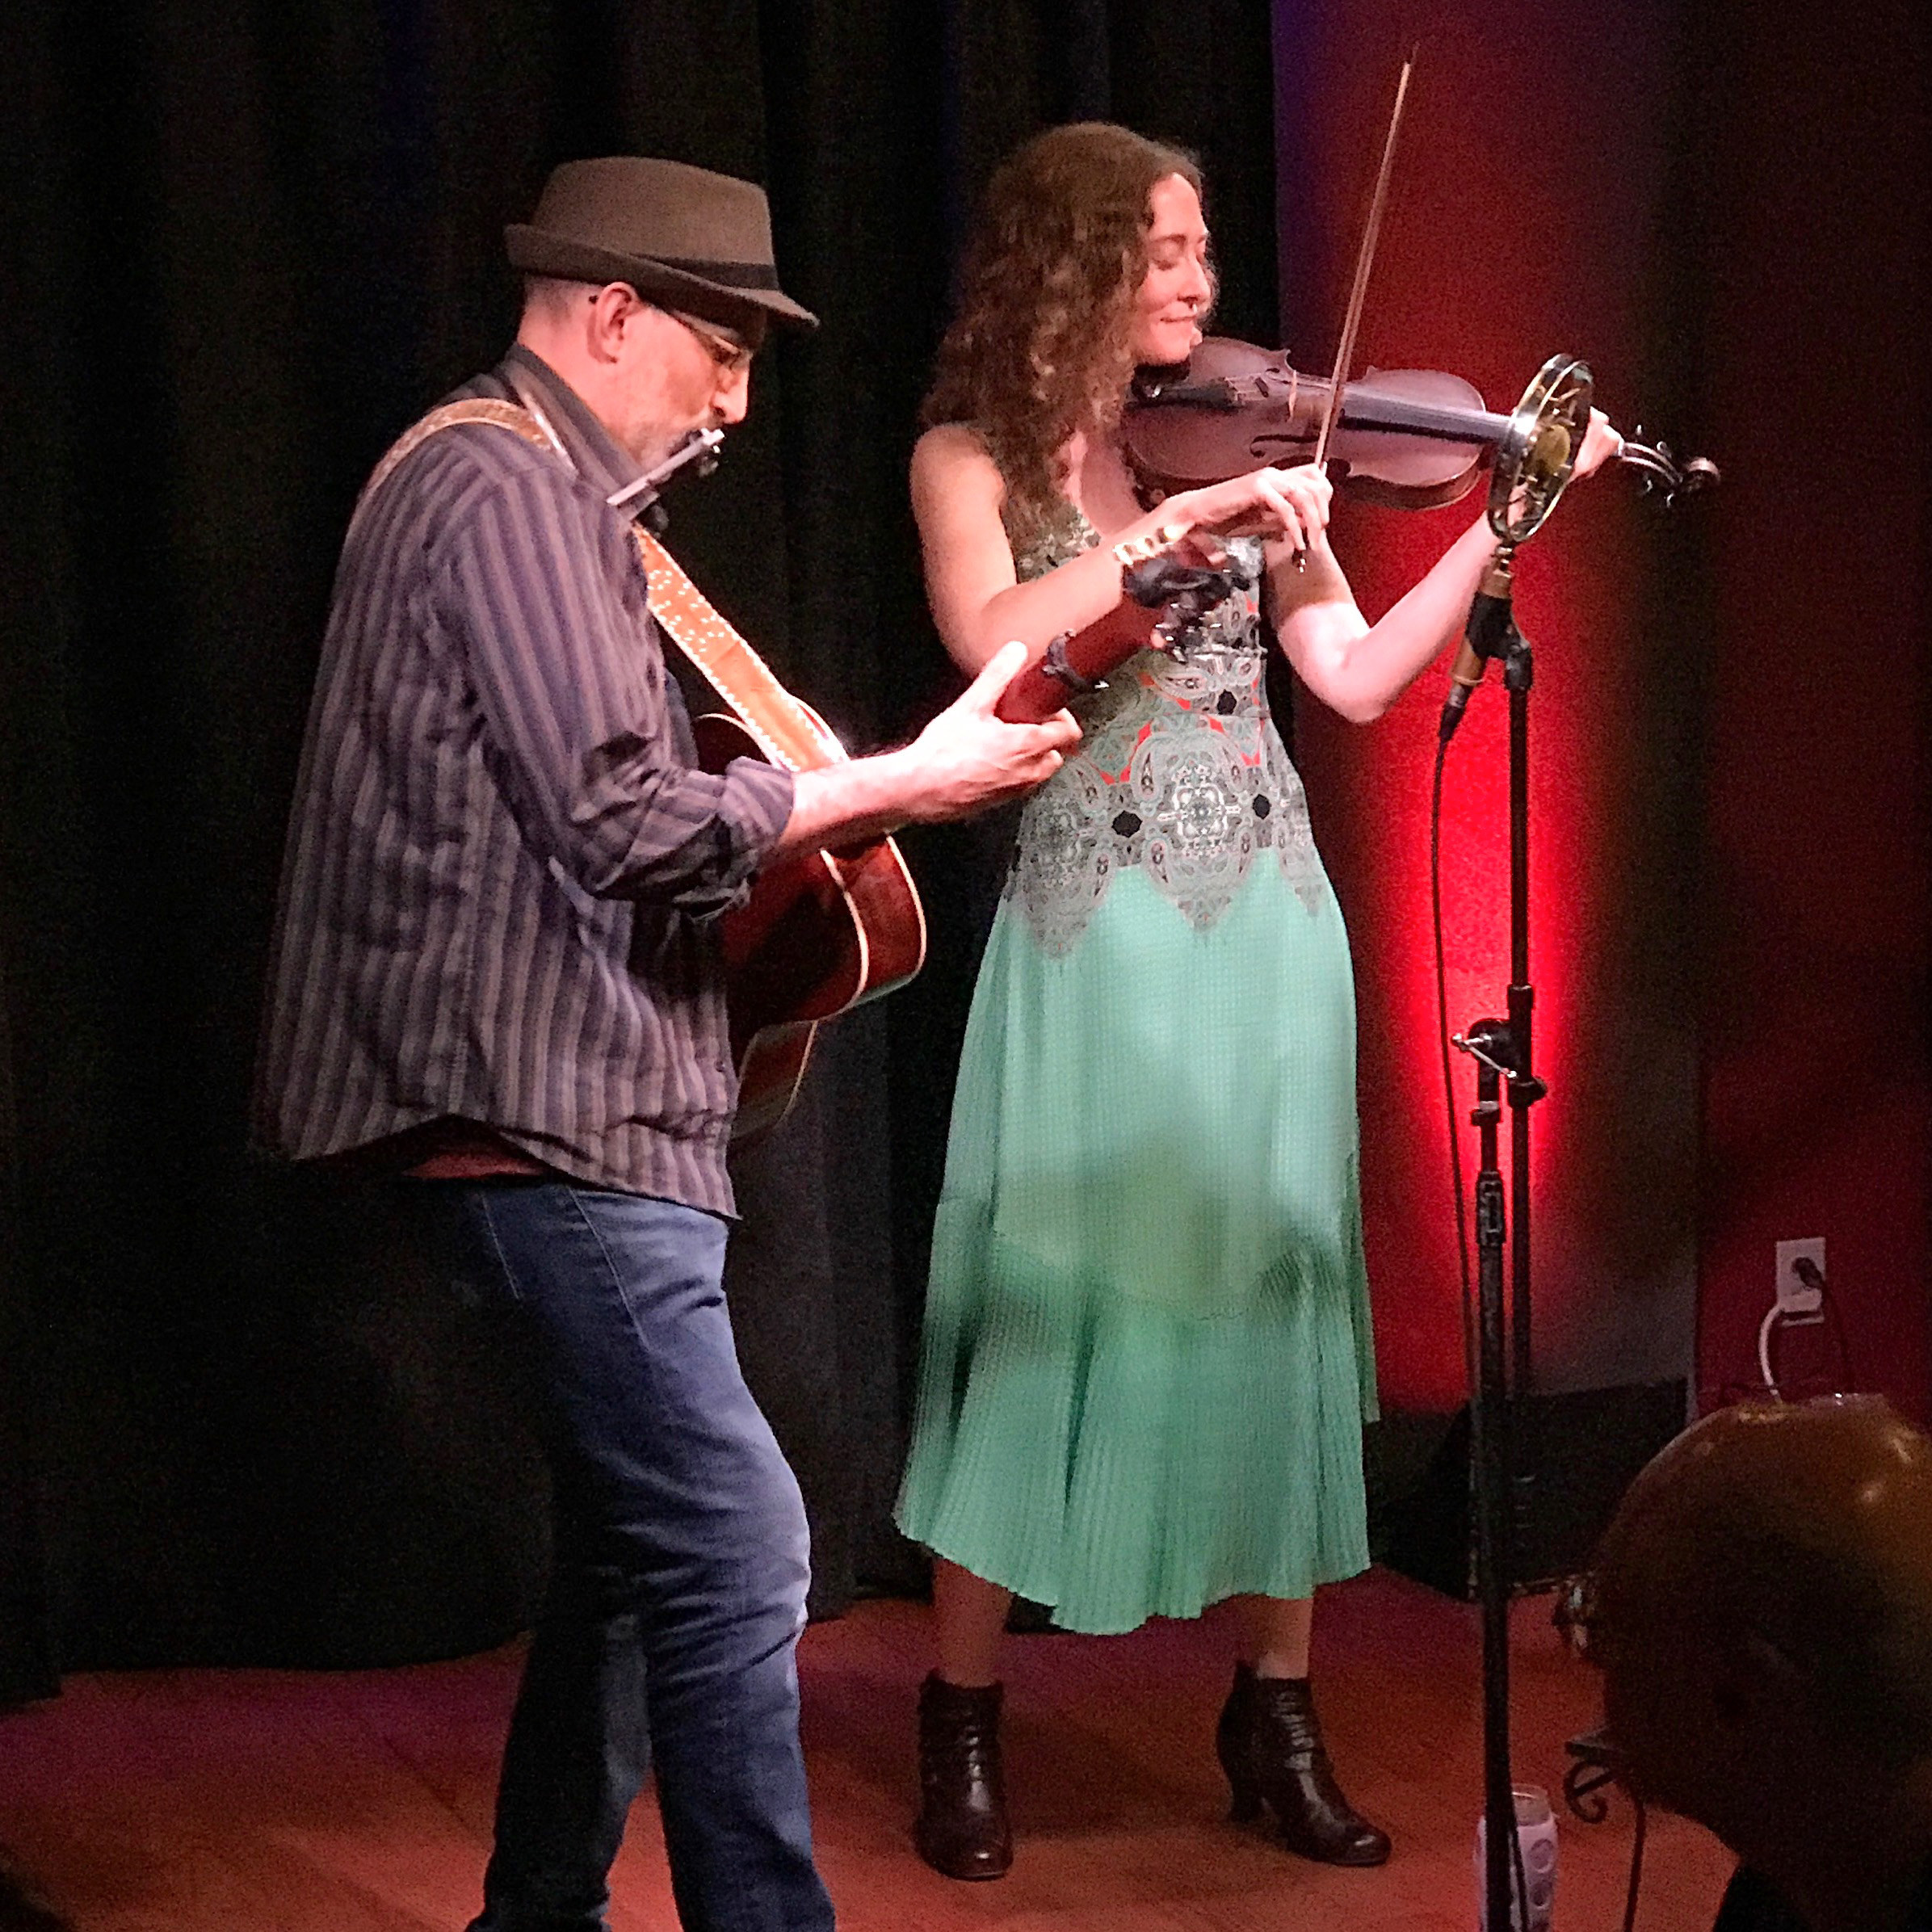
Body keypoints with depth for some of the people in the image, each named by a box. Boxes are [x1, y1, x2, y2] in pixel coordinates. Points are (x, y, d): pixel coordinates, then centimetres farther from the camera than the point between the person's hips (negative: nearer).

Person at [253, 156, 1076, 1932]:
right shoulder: (501, 489, -13)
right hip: (544, 1109, -11)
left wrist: (827, 808, 15)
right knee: (733, 1546, -13)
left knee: (645, 1545, 16)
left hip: (580, 1110, 11)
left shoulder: (545, 494, 20)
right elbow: (625, 818, -22)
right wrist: (910, 779, -14)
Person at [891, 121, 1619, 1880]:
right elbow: (994, 639, -19)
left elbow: (1355, 678, 5)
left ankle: (1278, 1718, 16)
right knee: (1047, 1305, -3)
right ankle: (963, 1721, 11)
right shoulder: (973, 456, 1)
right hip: (1095, 928, -3)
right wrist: (1192, 518, -21)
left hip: (1265, 923, 4)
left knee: (1274, 1298, 5)